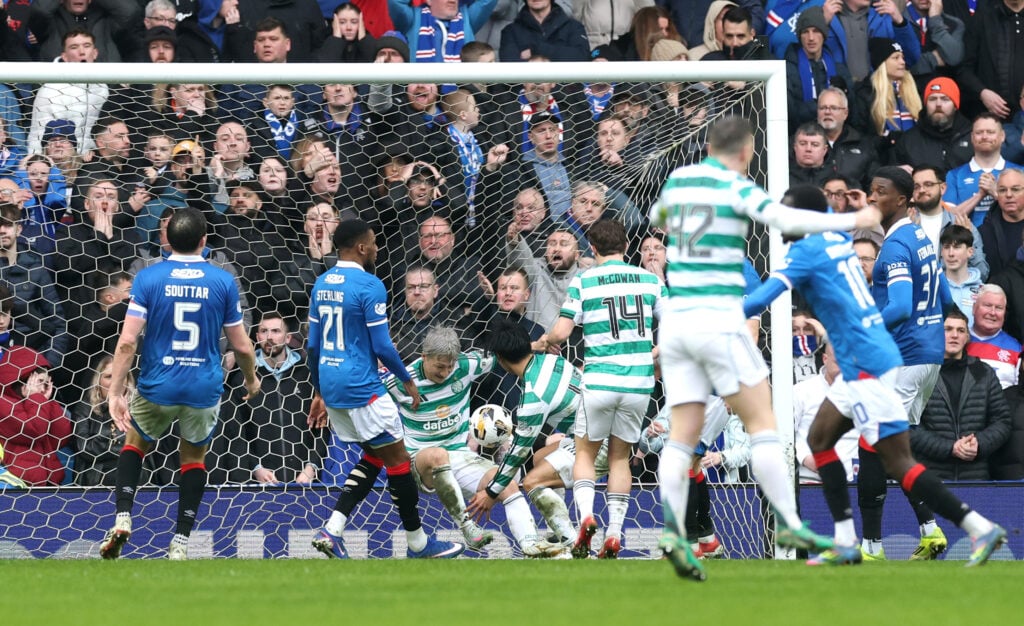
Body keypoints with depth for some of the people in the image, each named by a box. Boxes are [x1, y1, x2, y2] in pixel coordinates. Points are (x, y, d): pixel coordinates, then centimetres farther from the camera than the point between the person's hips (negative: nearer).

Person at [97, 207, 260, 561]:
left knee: (135, 441, 25)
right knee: (194, 457, 21)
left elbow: (127, 341, -12)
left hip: (157, 386, 0)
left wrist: (115, 392, -8)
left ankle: (123, 518, 5)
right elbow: (241, 346, 2)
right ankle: (180, 544, 13)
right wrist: (251, 380, 21)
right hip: (204, 389, 0)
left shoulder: (148, 278, -6)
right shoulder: (223, 282, -3)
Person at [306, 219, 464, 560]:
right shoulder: (369, 286, -14)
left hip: (331, 386, 8)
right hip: (361, 388, -8)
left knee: (374, 457, 17)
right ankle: (418, 542, 11)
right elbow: (382, 346, -14)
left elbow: (313, 345, 15)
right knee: (398, 459, 3)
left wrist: (320, 393, 23)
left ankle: (332, 530, 4)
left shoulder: (322, 284, 10)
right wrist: (407, 380, 0)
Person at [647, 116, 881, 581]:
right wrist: (853, 221, -12)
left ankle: (672, 528, -15)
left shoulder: (677, 180, 12)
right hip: (719, 319, -5)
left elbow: (657, 217, 34)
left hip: (676, 317, 5)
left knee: (683, 434, 3)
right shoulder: (736, 188, -6)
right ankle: (790, 524, -5)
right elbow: (788, 220, -21)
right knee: (762, 424, 1)